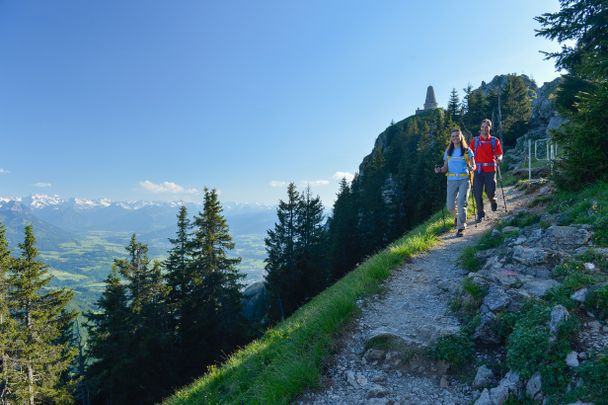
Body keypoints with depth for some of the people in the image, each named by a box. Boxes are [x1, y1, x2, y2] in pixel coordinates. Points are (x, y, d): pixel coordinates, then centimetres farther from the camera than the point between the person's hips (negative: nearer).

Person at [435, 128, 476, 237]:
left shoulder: (467, 150, 4)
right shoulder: (448, 151, 11)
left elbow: (474, 165, 3)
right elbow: (446, 167, 11)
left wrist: (471, 168, -21)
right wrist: (440, 170, -11)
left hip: (464, 180, -2)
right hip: (451, 180, 2)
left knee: (462, 203, -12)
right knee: (450, 205, 0)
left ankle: (461, 227, -4)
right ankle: (457, 216, 34)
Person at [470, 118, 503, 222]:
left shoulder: (495, 141, 6)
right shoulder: (475, 140, 7)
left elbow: (500, 154, 7)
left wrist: (499, 159, -15)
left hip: (490, 170, -1)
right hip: (478, 170, 1)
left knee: (490, 191, -3)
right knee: (477, 193, -1)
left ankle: (492, 200, 34)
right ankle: (480, 213, 12)